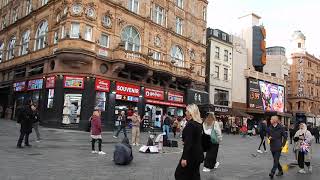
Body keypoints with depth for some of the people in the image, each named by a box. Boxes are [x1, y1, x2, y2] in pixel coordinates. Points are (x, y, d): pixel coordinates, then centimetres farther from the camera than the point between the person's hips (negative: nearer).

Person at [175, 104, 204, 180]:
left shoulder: (190, 124, -19)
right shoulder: (199, 124, 9)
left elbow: (188, 143, -23)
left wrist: (184, 158, -23)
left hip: (191, 154, -9)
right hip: (198, 154, 9)